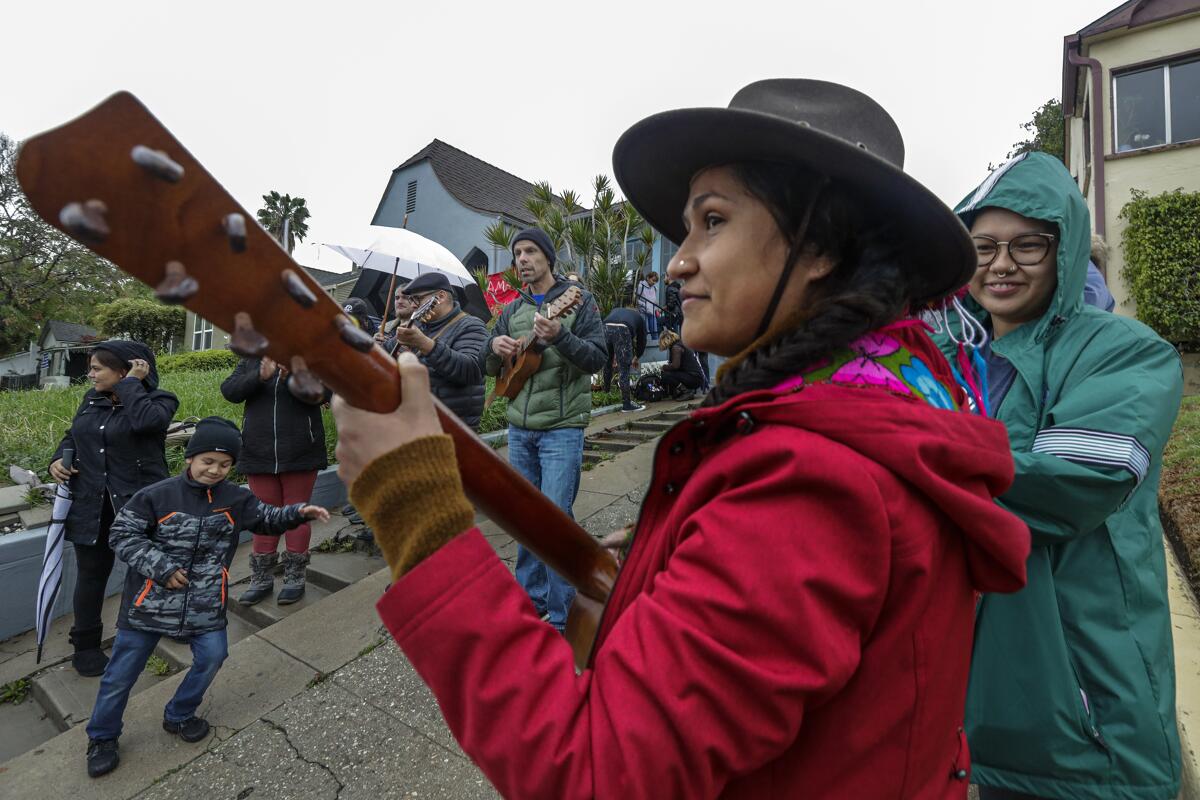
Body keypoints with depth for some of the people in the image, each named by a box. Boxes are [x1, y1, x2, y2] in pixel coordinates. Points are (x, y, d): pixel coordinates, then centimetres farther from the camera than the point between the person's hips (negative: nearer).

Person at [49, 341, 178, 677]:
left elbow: (146, 420, -33)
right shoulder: (92, 398, 7)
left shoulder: (158, 400, -10)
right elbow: (73, 435, 20)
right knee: (91, 573, 12)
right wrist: (58, 459, 1)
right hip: (90, 504, 5)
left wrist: (132, 383, -22)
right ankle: (85, 644, 28)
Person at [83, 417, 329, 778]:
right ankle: (102, 738, 36)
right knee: (122, 672, 11)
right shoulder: (158, 495, -11)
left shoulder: (235, 498, -1)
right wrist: (161, 567, -15)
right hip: (150, 600, -2)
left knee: (212, 655, -4)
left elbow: (268, 519, 8)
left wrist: (298, 512, -12)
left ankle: (179, 716, 24)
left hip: (205, 604, 2)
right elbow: (123, 534, -7)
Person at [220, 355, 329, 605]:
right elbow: (229, 391, -5)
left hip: (300, 455, -2)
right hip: (259, 455, 3)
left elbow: (322, 393, -14)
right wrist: (259, 376, -21)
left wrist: (290, 377, -29)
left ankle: (295, 577, 20)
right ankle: (262, 579, 24)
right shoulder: (250, 361, 8)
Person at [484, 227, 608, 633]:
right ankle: (531, 598, 31)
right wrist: (495, 347, -6)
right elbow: (491, 369, 16)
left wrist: (559, 337, -27)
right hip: (519, 428, 6)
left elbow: (598, 358, -12)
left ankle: (561, 617, 11)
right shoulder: (512, 310, 13)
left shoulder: (579, 300, -2)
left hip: (561, 428, -5)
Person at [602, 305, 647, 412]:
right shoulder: (639, 317, 34)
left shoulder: (615, 311, 42)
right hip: (622, 330, -3)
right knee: (624, 368, 2)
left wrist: (614, 355, 45)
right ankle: (627, 404, 4)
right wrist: (636, 358, 51)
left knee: (607, 364, 22)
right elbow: (642, 341, 33)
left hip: (606, 328, 4)